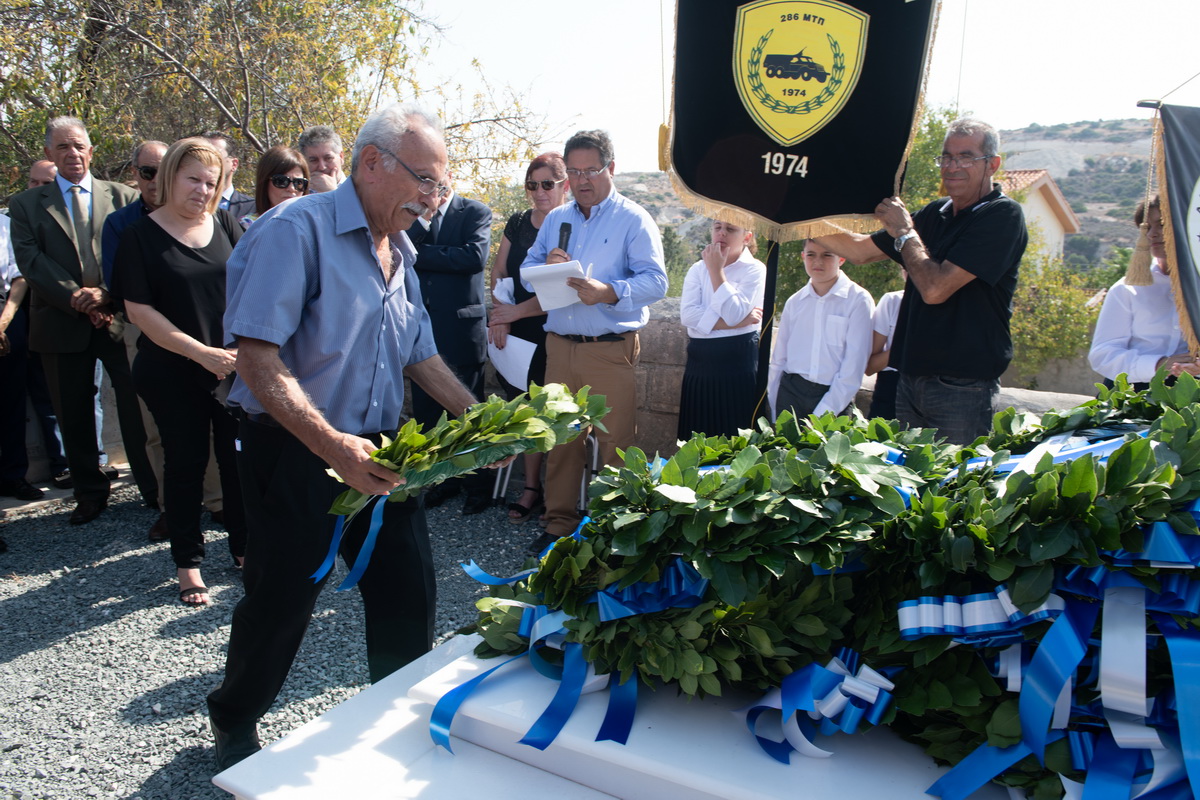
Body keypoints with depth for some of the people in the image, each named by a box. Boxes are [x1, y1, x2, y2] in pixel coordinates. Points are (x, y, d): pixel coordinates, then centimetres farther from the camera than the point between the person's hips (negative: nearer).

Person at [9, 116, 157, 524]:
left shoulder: (123, 197, 8)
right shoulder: (26, 204, 9)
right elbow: (30, 260, -3)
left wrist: (106, 293, -15)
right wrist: (76, 298, -14)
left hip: (120, 318, -1)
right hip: (62, 324, 1)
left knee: (138, 407, 0)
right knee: (74, 415, 9)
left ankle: (155, 490, 10)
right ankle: (90, 494, 22)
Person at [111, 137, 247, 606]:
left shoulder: (226, 226, 5)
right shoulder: (141, 235, -3)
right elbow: (138, 309, -8)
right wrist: (201, 352, -16)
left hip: (235, 366, 2)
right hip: (173, 371, -2)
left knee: (239, 457, 6)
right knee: (186, 463, 7)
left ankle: (245, 548, 23)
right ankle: (188, 563, 21)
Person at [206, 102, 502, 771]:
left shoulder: (401, 251, 10)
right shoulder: (296, 230, -15)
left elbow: (419, 355, 17)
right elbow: (259, 359, -22)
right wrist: (331, 445, -32)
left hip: (379, 453, 7)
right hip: (297, 453, -6)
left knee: (409, 591, 9)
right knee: (282, 601, 7)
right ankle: (234, 726, 35)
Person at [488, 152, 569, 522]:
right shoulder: (517, 223, 11)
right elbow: (498, 273, 12)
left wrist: (516, 311, -11)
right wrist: (499, 316, -2)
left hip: (551, 334, -5)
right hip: (514, 334, 5)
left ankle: (533, 488, 13)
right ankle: (531, 487, 16)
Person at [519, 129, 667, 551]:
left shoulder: (634, 220, 0)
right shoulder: (556, 219, 17)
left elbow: (656, 281, -10)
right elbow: (527, 270, 17)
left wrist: (610, 292, -26)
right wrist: (547, 265, -6)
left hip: (611, 347, -5)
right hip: (559, 345, 5)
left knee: (615, 443, -2)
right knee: (560, 438, 10)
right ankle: (560, 522, 21)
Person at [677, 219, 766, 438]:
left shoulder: (754, 270, -1)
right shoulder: (698, 269, 10)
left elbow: (733, 313, -15)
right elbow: (687, 315, -7)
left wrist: (716, 270, -11)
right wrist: (738, 322, -14)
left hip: (738, 365, -4)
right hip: (700, 363, 4)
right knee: (697, 441, 7)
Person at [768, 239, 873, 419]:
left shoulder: (858, 300, -5)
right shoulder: (794, 302, 8)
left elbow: (854, 364, -9)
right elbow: (779, 357, 11)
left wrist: (825, 411, -14)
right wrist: (774, 403, 4)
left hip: (834, 397, -3)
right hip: (790, 393, 3)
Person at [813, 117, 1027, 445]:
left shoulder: (1002, 216, -12)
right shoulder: (935, 214, 10)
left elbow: (935, 289, -21)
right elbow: (860, 250, 17)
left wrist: (904, 231, -9)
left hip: (962, 389, -7)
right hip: (910, 379, 7)